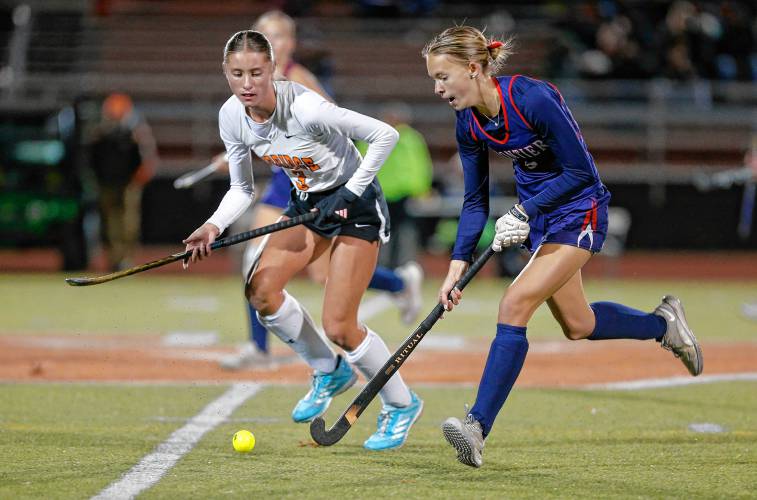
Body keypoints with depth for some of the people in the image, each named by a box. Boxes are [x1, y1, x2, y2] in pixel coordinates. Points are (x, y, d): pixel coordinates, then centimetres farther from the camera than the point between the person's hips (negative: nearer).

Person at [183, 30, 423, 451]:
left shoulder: (304, 109, -31)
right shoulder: (232, 117, -10)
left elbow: (385, 135, -25)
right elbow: (242, 190, 2)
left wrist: (350, 194, -22)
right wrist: (214, 227, -16)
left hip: (356, 203, -7)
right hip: (307, 203, 7)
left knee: (339, 327, -11)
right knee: (261, 290, -11)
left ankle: (402, 405, 14)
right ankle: (330, 372, 13)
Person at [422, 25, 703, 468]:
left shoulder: (533, 98, -28)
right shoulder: (469, 124, -7)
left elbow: (579, 172, -22)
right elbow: (476, 200, 2)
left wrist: (524, 213, -25)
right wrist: (459, 261, -9)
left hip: (579, 212, -8)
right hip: (535, 214, 8)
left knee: (515, 304, -21)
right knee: (577, 325, 17)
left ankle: (478, 428, -24)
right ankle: (664, 323, 43)